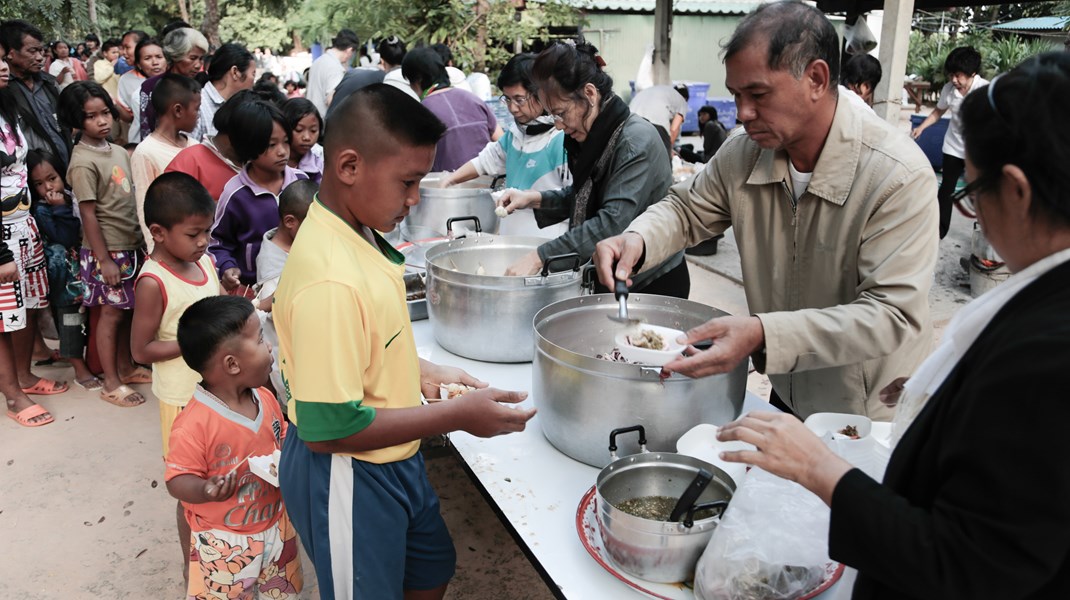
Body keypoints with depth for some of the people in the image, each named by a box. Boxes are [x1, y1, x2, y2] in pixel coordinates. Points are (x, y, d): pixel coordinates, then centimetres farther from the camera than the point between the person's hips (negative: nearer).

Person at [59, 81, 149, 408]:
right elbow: (88, 214, -17)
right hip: (107, 250, -7)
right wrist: (104, 259, -17)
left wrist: (142, 238, 11)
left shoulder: (118, 151, 6)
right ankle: (111, 383, 15)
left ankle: (126, 367, 32)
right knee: (112, 313, 2)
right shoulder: (83, 162, -16)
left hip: (130, 245, 7)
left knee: (126, 310, 17)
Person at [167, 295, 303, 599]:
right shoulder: (194, 424, -27)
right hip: (224, 544, -6)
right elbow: (177, 480, -20)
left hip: (276, 527, 6)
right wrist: (206, 490, -39)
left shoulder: (265, 398, -5)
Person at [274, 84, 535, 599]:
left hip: (392, 461, 9)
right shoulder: (330, 280, -33)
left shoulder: (357, 234, -3)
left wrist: (419, 372, -1)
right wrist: (456, 416, -26)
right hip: (348, 478, -8)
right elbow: (328, 427, -31)